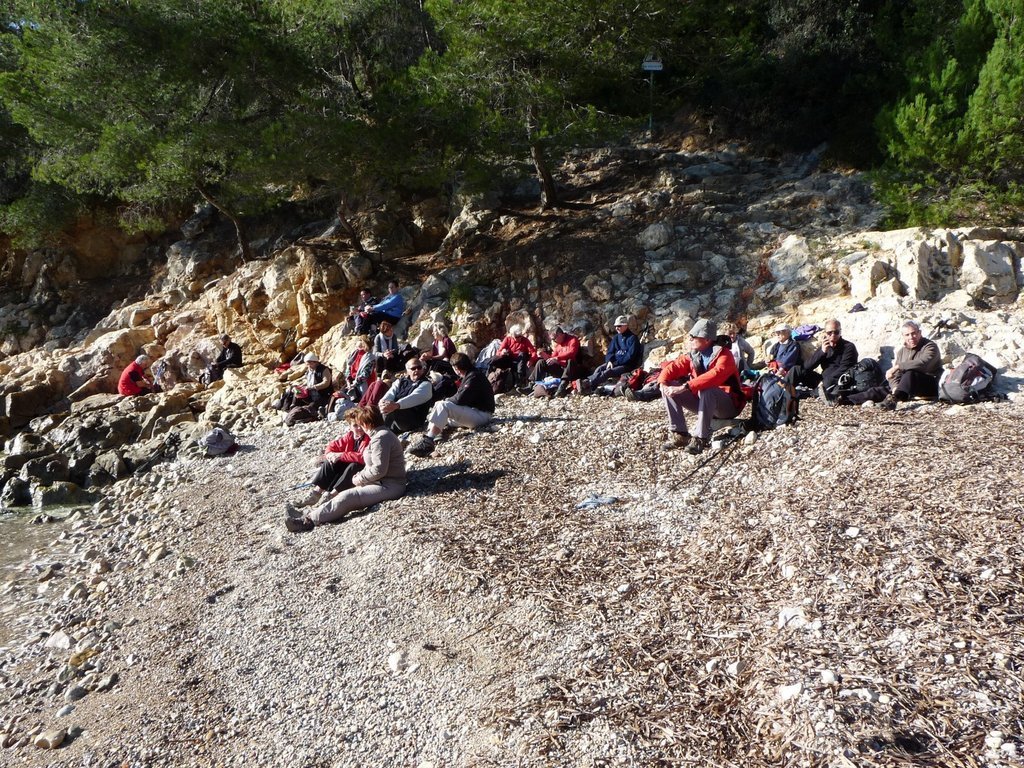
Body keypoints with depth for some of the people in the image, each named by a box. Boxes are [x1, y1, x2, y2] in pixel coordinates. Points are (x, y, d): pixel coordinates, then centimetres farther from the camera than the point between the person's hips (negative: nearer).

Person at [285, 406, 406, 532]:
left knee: (346, 498, -21)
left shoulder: (380, 438, -17)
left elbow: (379, 470, -22)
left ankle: (308, 521, -24)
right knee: (344, 494, 1)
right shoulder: (379, 434, 16)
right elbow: (372, 465, 18)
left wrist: (359, 479, -8)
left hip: (388, 486, -10)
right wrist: (360, 476, 1)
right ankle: (310, 513, -7)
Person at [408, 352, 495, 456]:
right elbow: (462, 398, 13)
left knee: (443, 406, -25)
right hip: (473, 411, 11)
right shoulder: (471, 375, 14)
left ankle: (427, 442, -34)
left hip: (481, 415, -11)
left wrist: (446, 401, -5)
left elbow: (460, 399, -23)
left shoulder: (474, 377, -16)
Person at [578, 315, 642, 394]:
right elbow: (610, 351, 12)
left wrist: (616, 363, -20)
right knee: (600, 369, -23)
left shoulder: (632, 338, -7)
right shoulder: (616, 338, 15)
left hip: (627, 365, -7)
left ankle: (588, 384, -51)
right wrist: (609, 361, -11)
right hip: (615, 363, 7)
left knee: (608, 372, -32)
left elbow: (630, 356, -16)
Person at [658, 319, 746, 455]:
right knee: (669, 389, -8)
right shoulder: (693, 355, 3)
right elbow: (674, 366, 1)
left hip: (728, 405, -7)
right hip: (704, 402, 7)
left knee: (706, 390, -38)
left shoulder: (723, 354, -18)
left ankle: (700, 438, -31)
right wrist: (663, 382, -22)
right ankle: (680, 435, -12)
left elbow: (715, 375, -36)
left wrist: (685, 387, -43)